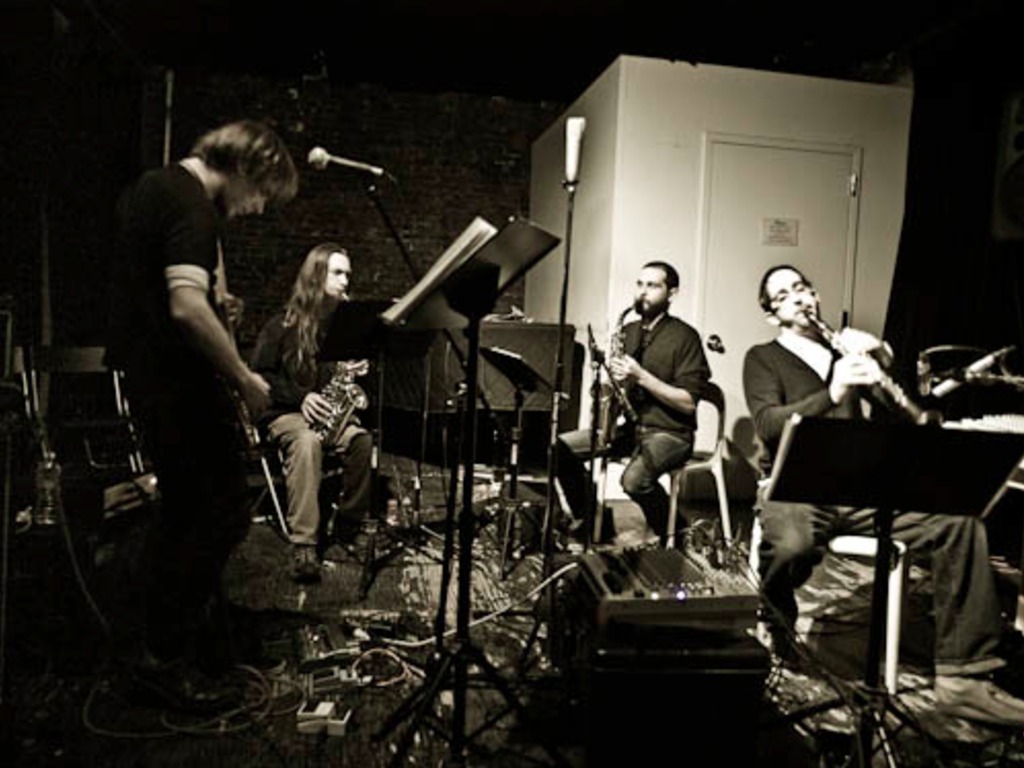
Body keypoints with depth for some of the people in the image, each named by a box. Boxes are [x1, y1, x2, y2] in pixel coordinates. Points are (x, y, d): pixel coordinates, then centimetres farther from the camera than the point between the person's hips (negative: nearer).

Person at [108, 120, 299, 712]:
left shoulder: (150, 188, 15)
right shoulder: (193, 206, -17)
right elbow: (187, 308, -29)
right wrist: (244, 378, -20)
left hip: (147, 371, 11)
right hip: (181, 381, -11)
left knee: (183, 508, 19)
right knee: (225, 512, -4)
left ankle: (167, 632, 33)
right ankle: (167, 656, 5)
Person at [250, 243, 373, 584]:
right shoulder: (284, 324, 0)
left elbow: (359, 363, 20)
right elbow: (259, 374, -2)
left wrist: (357, 371, -5)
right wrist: (300, 398, -14)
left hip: (334, 412, 3)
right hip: (287, 413, -3)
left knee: (363, 439, -31)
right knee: (307, 441, -38)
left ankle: (350, 523, -12)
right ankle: (304, 545, -40)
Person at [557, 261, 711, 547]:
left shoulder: (684, 337, -6)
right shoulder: (627, 331, 13)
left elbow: (689, 402, -13)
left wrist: (641, 376, -21)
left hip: (669, 433, -6)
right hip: (625, 425, 7)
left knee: (635, 478, -35)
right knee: (560, 448, -12)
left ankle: (671, 536, -4)